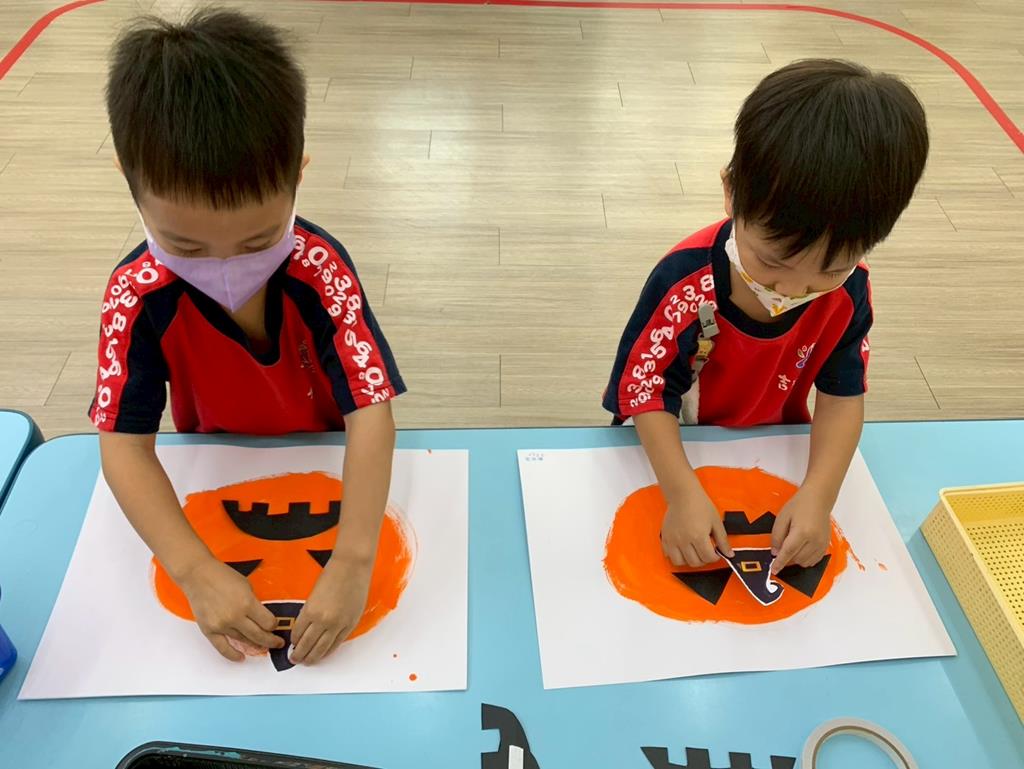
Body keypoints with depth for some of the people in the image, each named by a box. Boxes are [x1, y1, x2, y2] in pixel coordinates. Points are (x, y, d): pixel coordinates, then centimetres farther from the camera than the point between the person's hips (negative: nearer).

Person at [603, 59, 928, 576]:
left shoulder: (847, 291, -19)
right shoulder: (685, 282, -31)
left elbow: (843, 395, -13)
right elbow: (646, 391, -25)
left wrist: (819, 493, -29)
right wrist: (683, 492, -37)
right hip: (675, 452, -3)